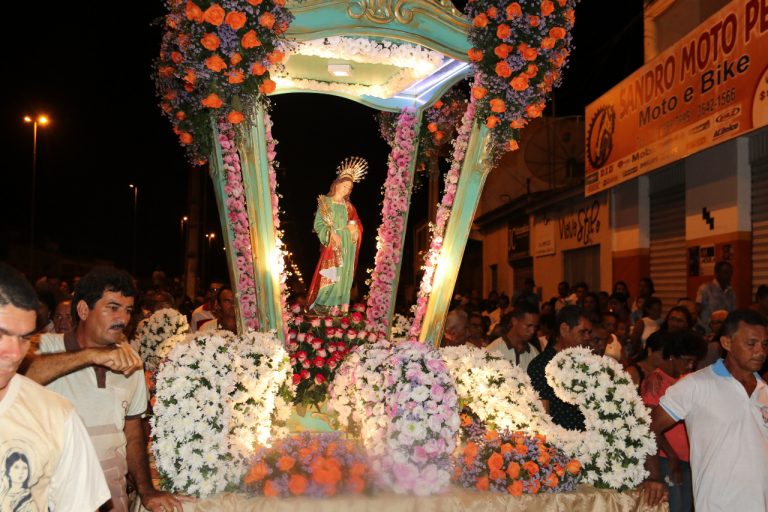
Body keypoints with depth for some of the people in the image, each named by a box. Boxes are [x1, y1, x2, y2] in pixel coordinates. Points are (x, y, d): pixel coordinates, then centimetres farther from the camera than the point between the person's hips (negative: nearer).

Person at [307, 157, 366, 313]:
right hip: (331, 244, -5)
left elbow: (358, 225, 15)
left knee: (344, 275, 6)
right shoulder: (325, 202, -2)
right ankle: (321, 304, -2)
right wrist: (331, 234, -21)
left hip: (347, 246, 5)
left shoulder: (348, 205, 12)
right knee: (329, 275, -9)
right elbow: (318, 224, -8)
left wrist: (353, 227, -8)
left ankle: (343, 303, 11)